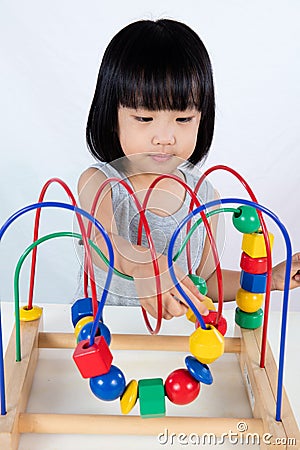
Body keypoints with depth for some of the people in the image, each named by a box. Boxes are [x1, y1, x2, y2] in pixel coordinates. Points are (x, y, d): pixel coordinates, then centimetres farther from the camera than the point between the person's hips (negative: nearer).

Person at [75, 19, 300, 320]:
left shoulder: (204, 195, -1)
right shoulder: (98, 182, -9)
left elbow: (205, 280, 9)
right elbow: (101, 242, -30)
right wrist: (143, 264, -50)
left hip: (173, 330, 3)